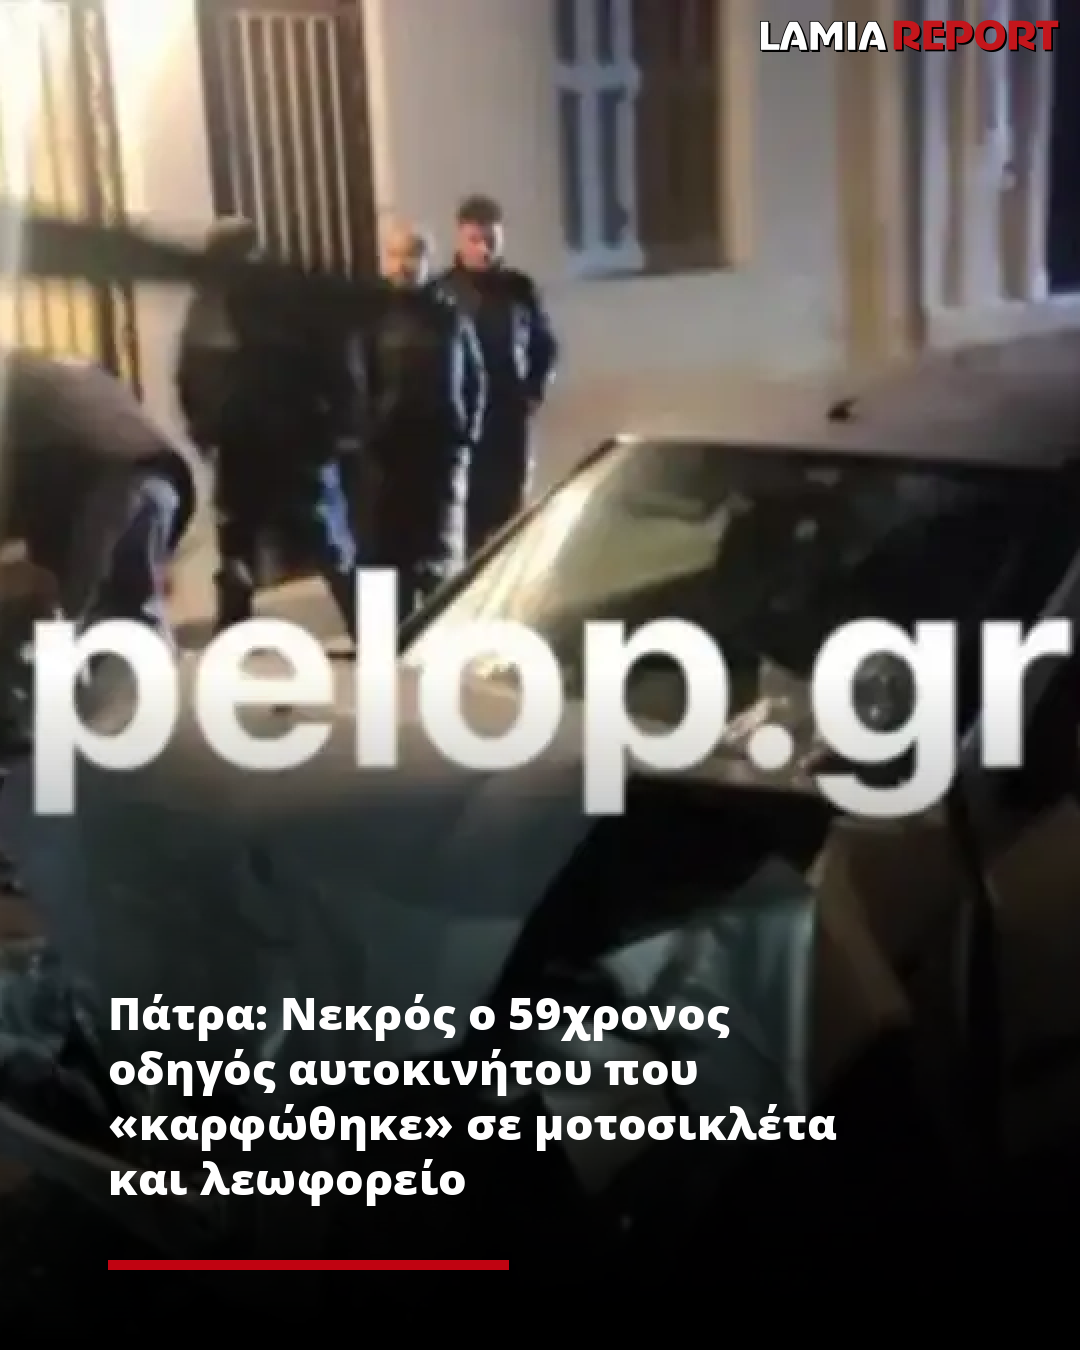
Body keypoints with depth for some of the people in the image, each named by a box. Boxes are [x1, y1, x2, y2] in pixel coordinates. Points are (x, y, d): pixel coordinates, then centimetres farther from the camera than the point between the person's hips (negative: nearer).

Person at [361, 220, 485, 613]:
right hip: (389, 451, 0)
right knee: (393, 553, 3)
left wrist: (468, 431, 3)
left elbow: (474, 376, 10)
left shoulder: (449, 313, 5)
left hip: (443, 447, 1)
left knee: (441, 554, 3)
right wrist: (367, 435, -6)